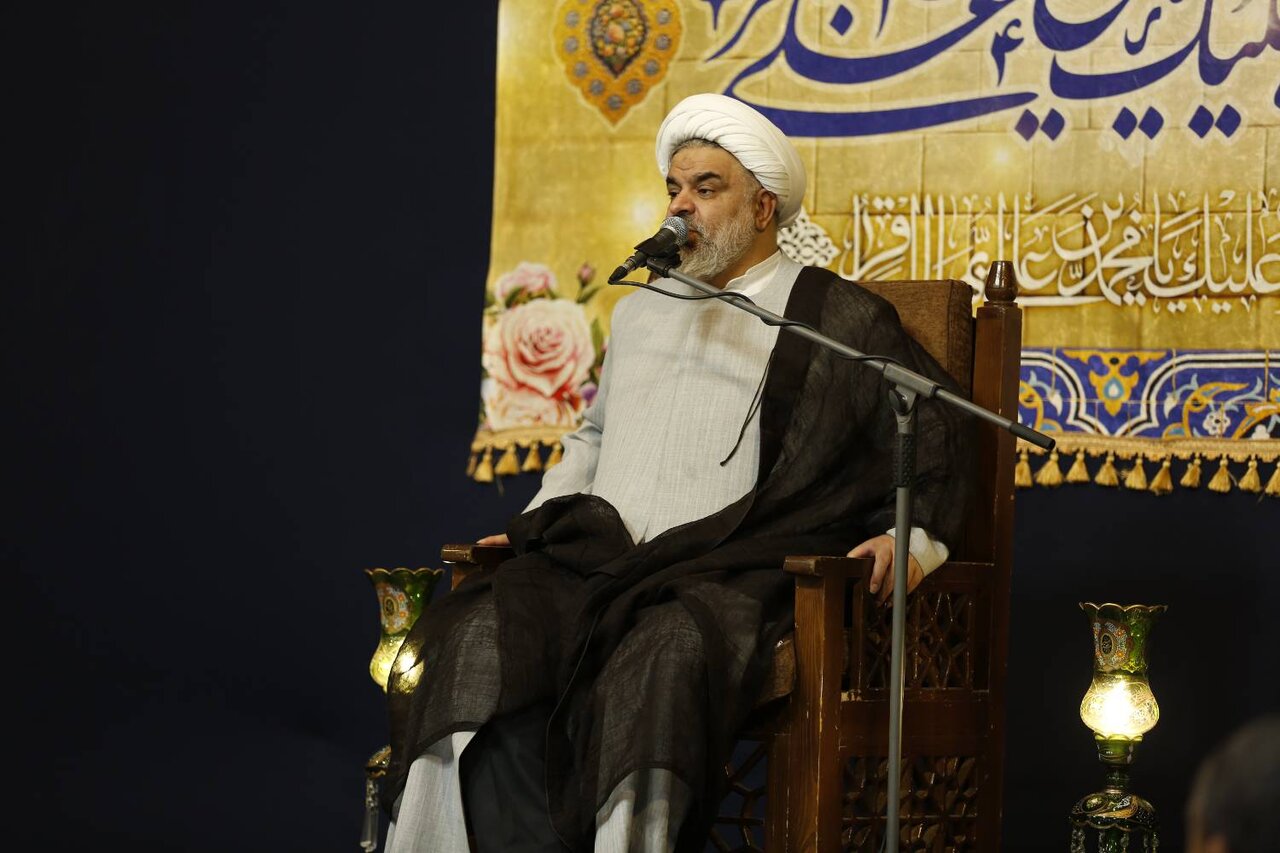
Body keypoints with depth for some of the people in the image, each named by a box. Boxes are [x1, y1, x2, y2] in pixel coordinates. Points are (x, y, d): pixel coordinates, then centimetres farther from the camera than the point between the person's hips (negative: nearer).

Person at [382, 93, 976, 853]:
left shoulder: (838, 319, 10)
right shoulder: (641, 310, 29)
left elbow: (937, 427, 8)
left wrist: (913, 539, -8)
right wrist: (540, 522, 24)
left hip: (727, 570, -5)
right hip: (598, 558, 5)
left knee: (660, 662, -40)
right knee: (476, 643, -28)